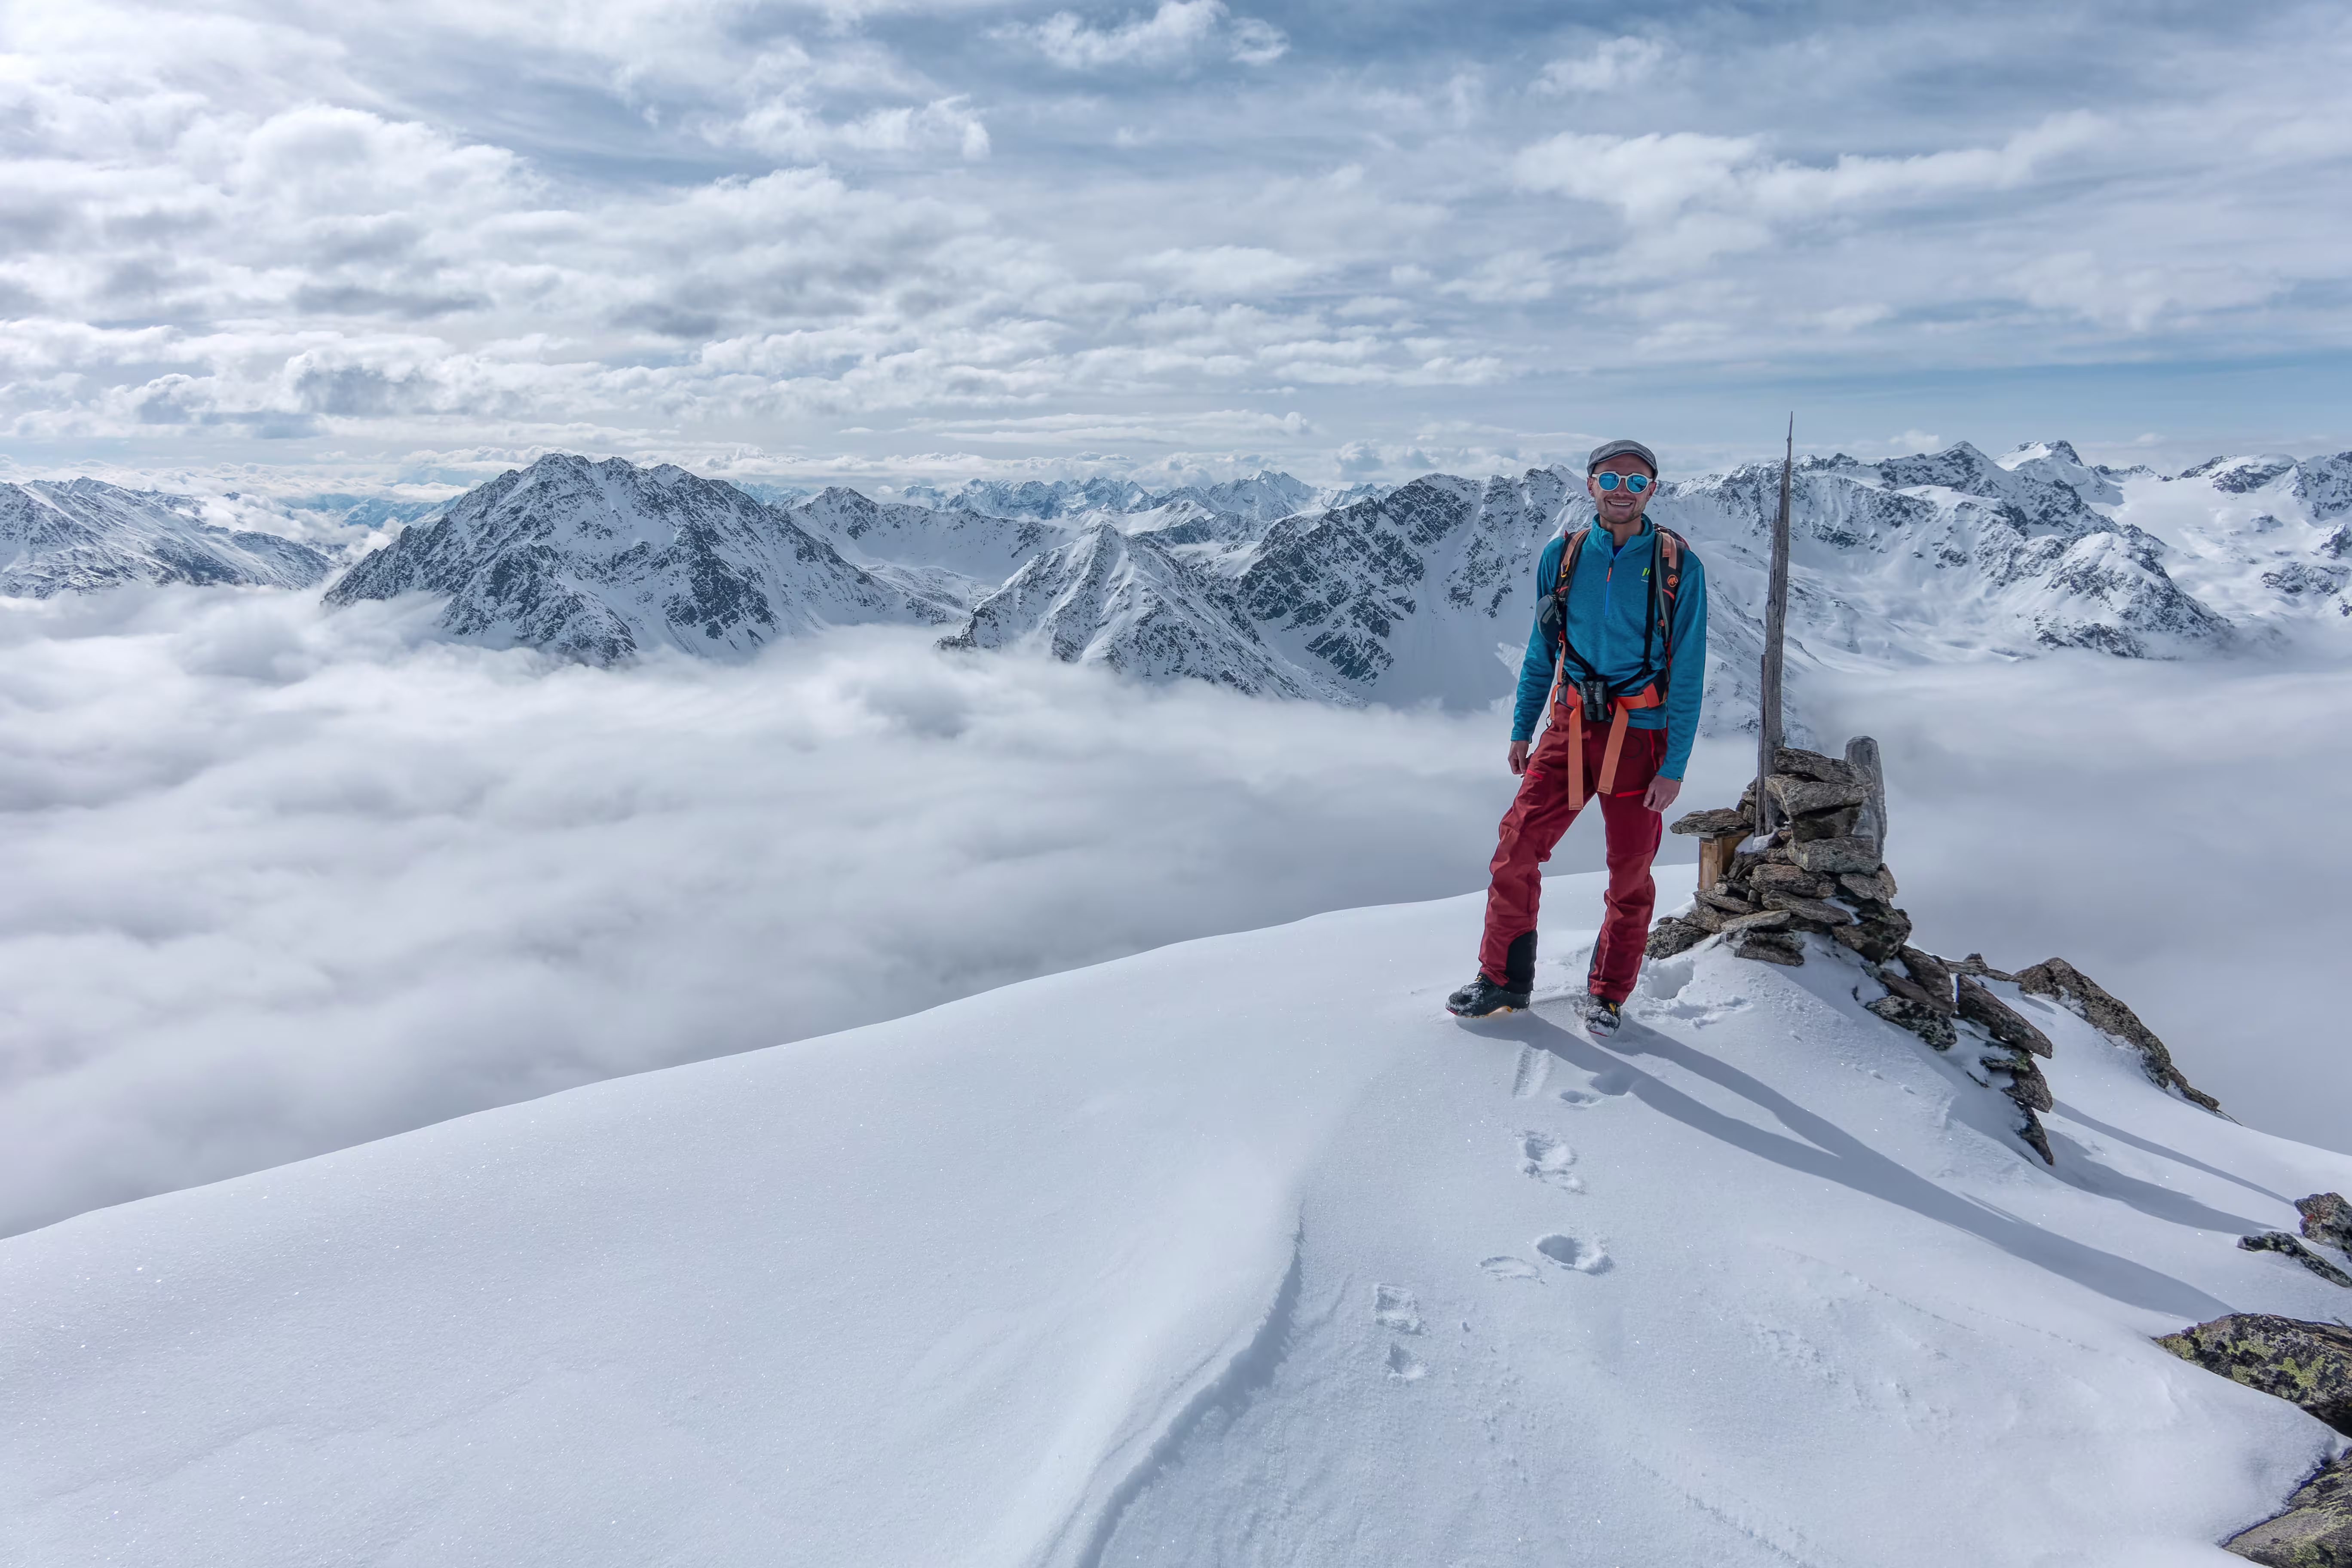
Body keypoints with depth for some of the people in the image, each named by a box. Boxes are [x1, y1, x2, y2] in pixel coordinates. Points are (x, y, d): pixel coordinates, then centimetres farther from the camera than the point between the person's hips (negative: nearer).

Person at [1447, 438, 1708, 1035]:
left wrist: (1674, 766, -10)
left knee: (1630, 873, 6)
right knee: (1517, 847, -4)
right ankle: (1503, 979, 12)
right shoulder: (1562, 556, 3)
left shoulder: (1678, 566, -6)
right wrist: (1521, 730, 10)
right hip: (1571, 727, 2)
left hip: (1640, 737, -2)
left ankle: (1608, 994, 24)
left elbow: (1688, 673, -6)